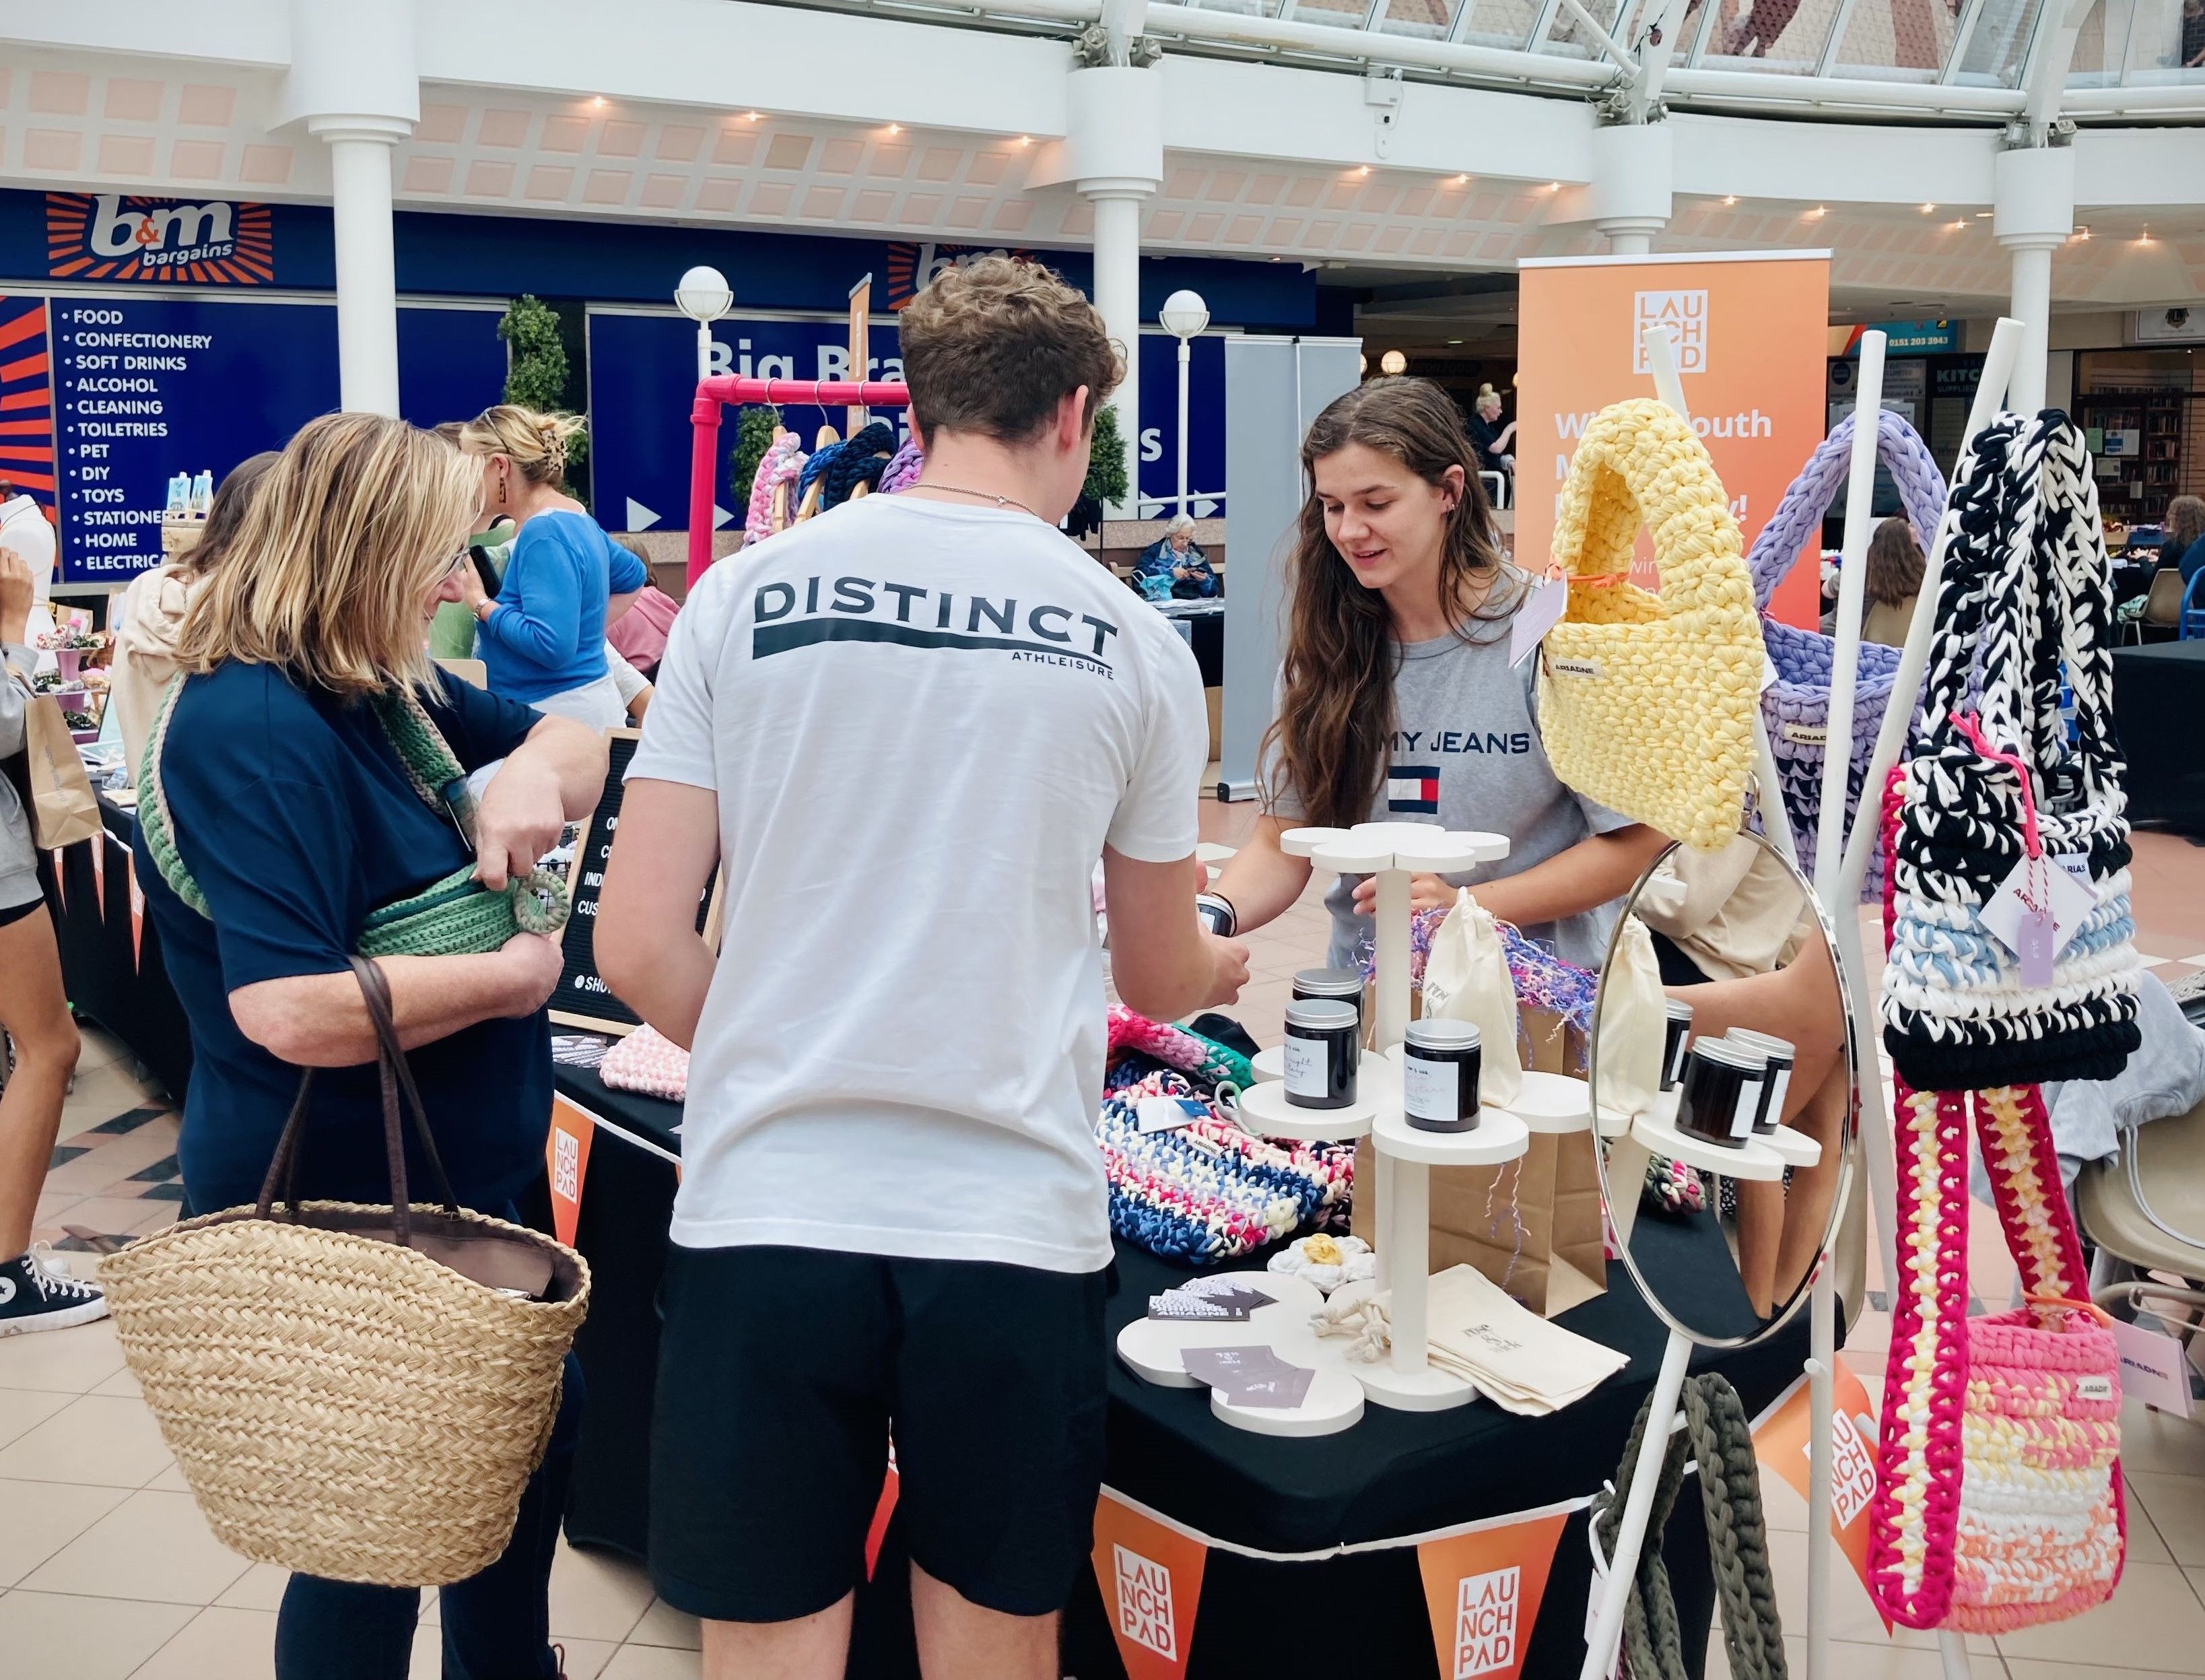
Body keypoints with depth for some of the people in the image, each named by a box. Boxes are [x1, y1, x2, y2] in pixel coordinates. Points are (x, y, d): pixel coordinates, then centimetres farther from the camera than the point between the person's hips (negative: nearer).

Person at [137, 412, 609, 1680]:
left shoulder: (391, 692, 5)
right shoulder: (250, 730, -24)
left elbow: (572, 741, 14)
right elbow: (287, 1010, -33)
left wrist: (533, 774, -10)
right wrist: (511, 977, -21)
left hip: (452, 1174, 10)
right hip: (346, 1207, -10)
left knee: (541, 1429, 24)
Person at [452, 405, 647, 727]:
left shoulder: (545, 535, -17)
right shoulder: (574, 517, 12)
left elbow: (552, 646, -26)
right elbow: (633, 576, 29)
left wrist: (481, 604, -14)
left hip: (562, 713, -10)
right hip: (581, 703, 10)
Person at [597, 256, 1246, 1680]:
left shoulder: (748, 596, 0)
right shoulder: (1134, 644, 1)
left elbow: (637, 945, -2)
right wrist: (1224, 963, 35)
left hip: (767, 1209, 0)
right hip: (1015, 1225, 0)